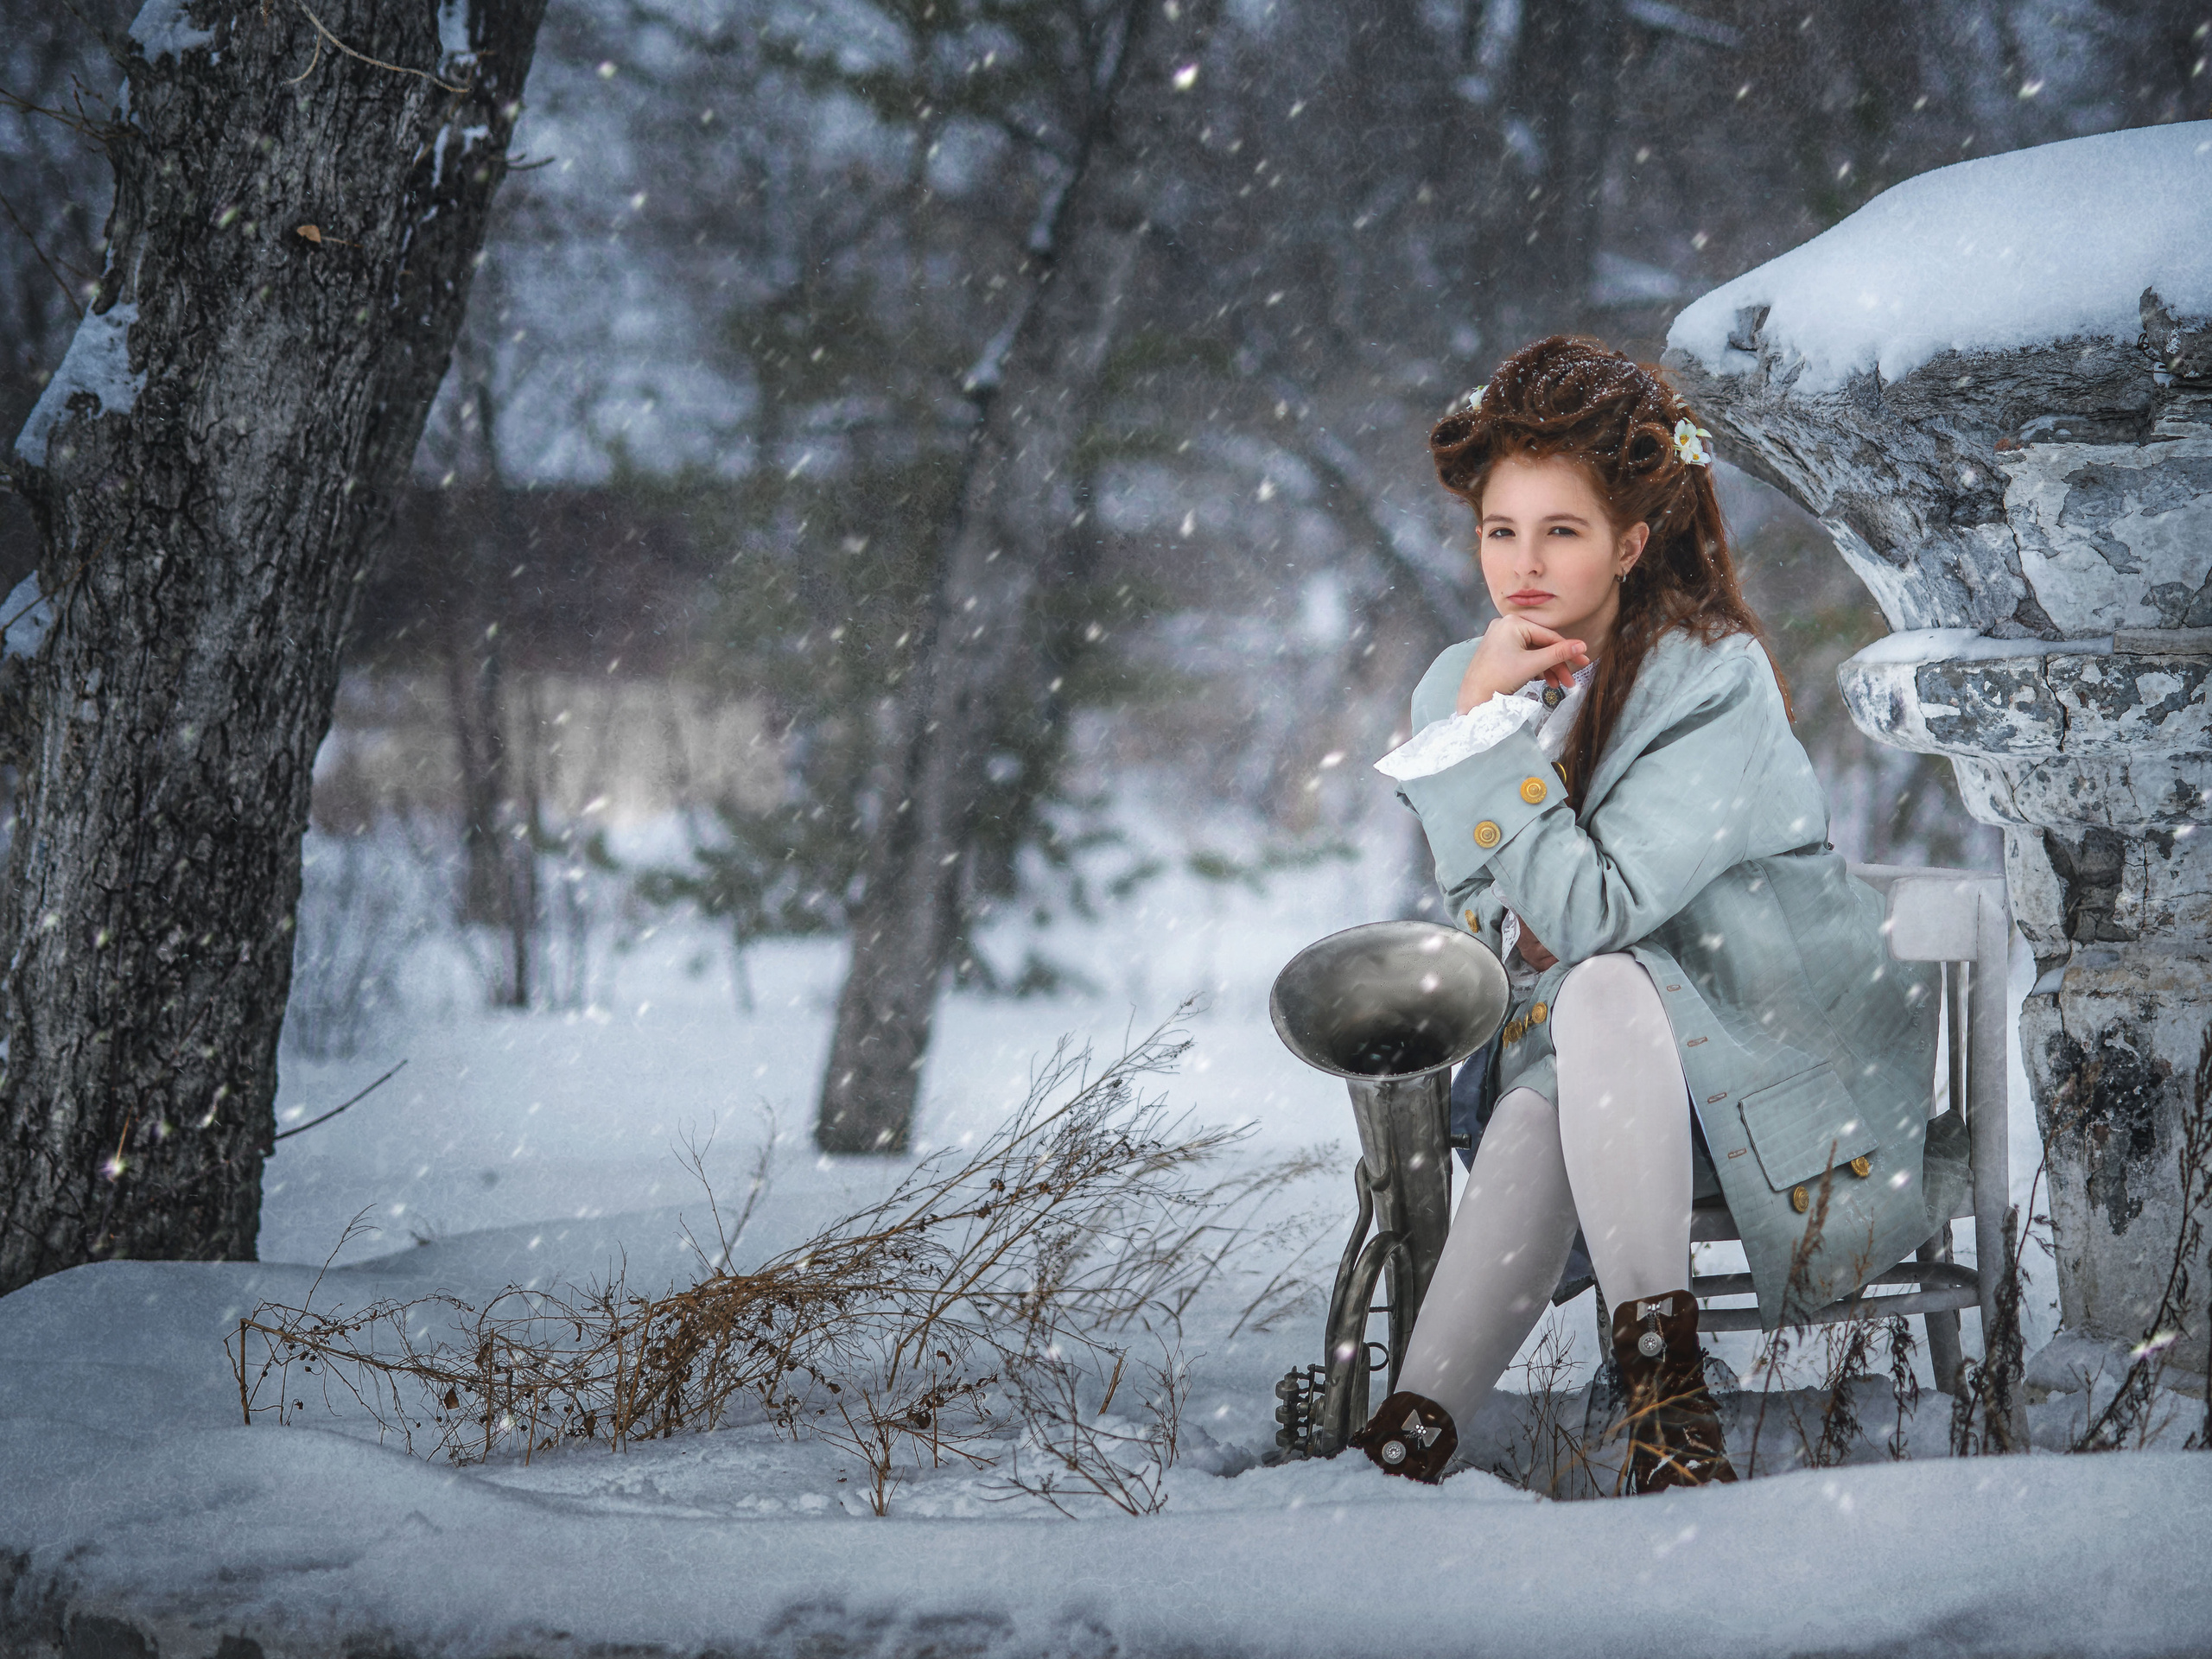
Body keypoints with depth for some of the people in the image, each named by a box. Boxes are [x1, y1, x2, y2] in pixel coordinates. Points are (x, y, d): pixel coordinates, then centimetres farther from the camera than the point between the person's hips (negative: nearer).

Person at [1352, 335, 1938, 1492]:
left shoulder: (1715, 685, -16)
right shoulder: (1457, 684, 3)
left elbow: (1585, 912, -27)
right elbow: (1484, 929, -1)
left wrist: (1494, 728, -23)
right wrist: (1474, 716, -13)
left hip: (1772, 1073, -4)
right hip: (1575, 1064, 4)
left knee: (1598, 995, -35)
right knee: (1530, 1120, -33)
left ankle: (1661, 1375, -37)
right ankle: (1409, 1443, -39)